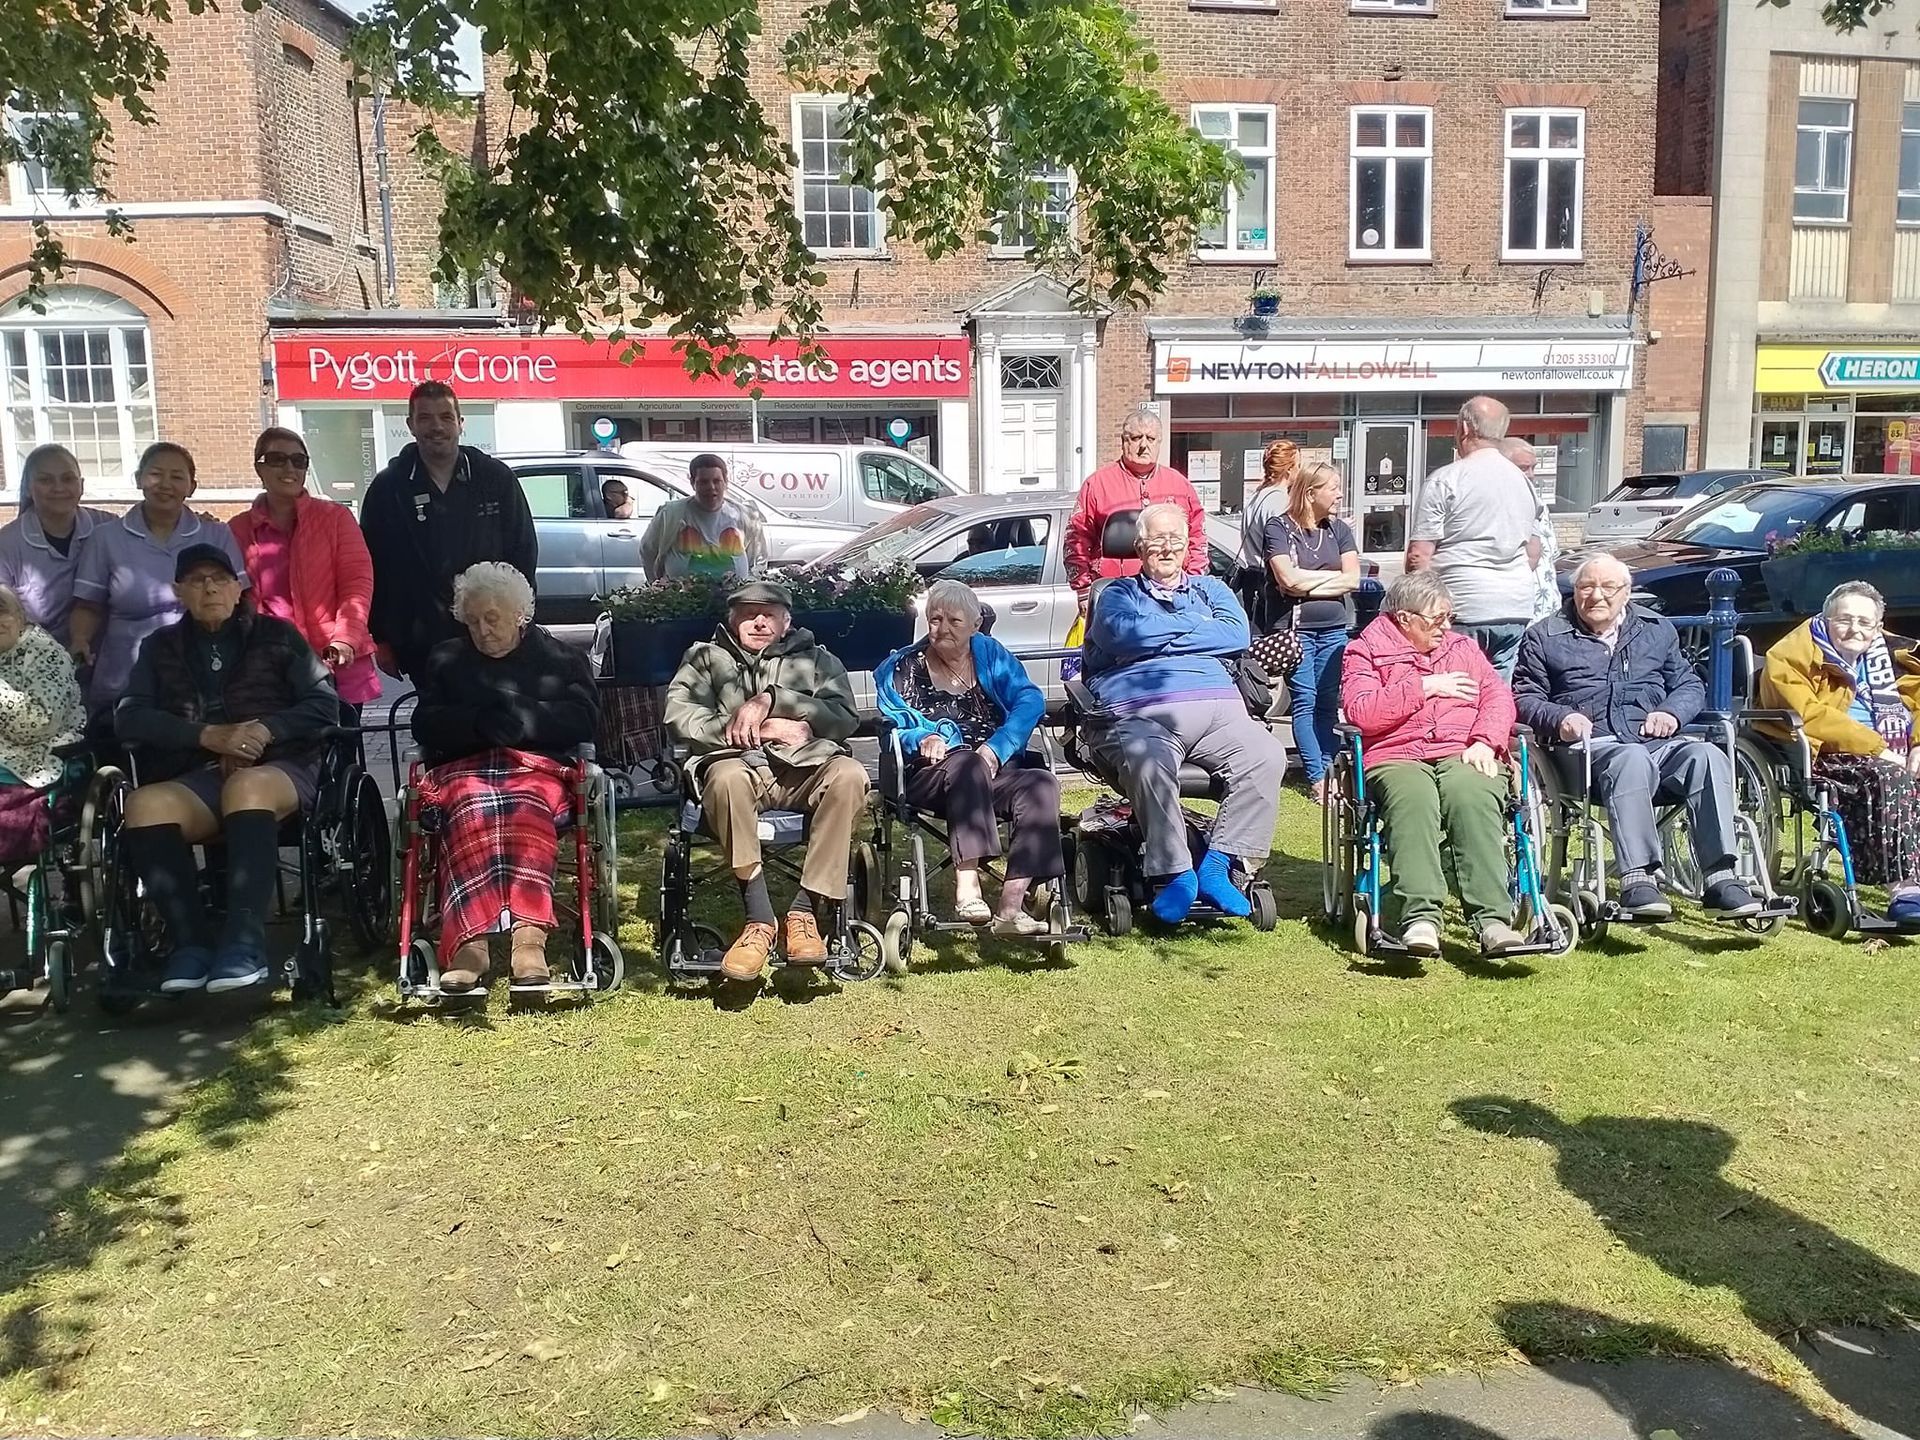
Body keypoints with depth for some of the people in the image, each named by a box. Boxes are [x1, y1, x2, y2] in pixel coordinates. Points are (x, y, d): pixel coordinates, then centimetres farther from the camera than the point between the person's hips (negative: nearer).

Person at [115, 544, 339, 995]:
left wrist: (265, 730, -11)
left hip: (277, 769, -2)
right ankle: (190, 943, -28)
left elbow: (325, 706, 6)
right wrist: (208, 735, -10)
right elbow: (129, 718, 5)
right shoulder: (161, 648, 21)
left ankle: (246, 942, -41)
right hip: (197, 778, 2)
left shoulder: (276, 635, 16)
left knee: (247, 786, -38)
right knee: (144, 804, -31)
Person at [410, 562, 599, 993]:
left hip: (536, 764, -1)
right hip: (464, 766, 1)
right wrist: (480, 722, -6)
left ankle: (530, 937, -53)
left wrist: (522, 718, -7)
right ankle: (469, 942, -50)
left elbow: (583, 719, 7)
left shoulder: (558, 658, 21)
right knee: (471, 809, -37)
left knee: (527, 809, -38)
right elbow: (426, 725, 13)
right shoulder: (446, 659, 27)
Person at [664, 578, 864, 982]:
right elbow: (678, 715, 4)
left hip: (805, 767, 1)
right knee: (726, 777, -38)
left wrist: (772, 699, -6)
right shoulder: (706, 657, 24)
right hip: (739, 762, -1)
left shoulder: (817, 660, 26)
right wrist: (765, 730, -4)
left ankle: (804, 912, -30)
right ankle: (759, 920, -33)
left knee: (849, 774, -33)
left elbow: (845, 718, 7)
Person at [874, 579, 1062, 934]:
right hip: (930, 776, -2)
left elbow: (1030, 700, -1)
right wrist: (921, 740, -19)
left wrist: (995, 748, -18)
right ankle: (967, 888, -45)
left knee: (1043, 784, -29)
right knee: (966, 762, -37)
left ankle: (1011, 907, -36)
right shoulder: (901, 668, 11)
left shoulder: (991, 654, 14)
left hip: (997, 771, 3)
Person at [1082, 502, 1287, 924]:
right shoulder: (1119, 594, 25)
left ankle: (1218, 865, -25)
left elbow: (1237, 635, 8)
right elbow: (1123, 635, -2)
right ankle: (1172, 874, -30)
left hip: (1217, 708, 3)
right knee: (1148, 765, -38)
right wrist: (1193, 625, 8)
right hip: (1141, 714, -3)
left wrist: (1160, 636, 5)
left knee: (1267, 755, -28)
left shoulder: (1210, 588, 31)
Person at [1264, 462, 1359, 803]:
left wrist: (1306, 584, -7)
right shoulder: (1279, 527, -2)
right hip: (1295, 629, -4)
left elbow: (1352, 580, 2)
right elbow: (1289, 579, -14)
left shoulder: (1339, 529, 12)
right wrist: (1332, 575, -2)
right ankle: (1316, 778, -6)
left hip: (1334, 629, 4)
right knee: (1305, 703, -6)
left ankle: (1328, 771, 5)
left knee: (1329, 704, 2)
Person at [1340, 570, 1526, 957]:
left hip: (1463, 756, 2)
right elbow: (1361, 712, -3)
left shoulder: (1462, 647, 28)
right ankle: (1421, 916, -48)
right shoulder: (1365, 651, 15)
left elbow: (1498, 696, 14)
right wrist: (1424, 687, -1)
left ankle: (1492, 918, -44)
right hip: (1397, 758, -2)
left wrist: (1485, 742, -5)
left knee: (1472, 796, -34)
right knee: (1413, 797, -38)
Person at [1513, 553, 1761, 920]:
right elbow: (1523, 697, 10)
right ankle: (1637, 878, -46)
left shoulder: (1657, 629, 25)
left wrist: (1671, 712, 4)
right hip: (1590, 748, -4)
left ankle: (1720, 878, -33)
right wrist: (1560, 718, -10)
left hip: (1658, 743, 4)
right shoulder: (1546, 636, 15)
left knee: (1708, 756, -29)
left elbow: (1690, 685, 26)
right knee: (1632, 759, -39)